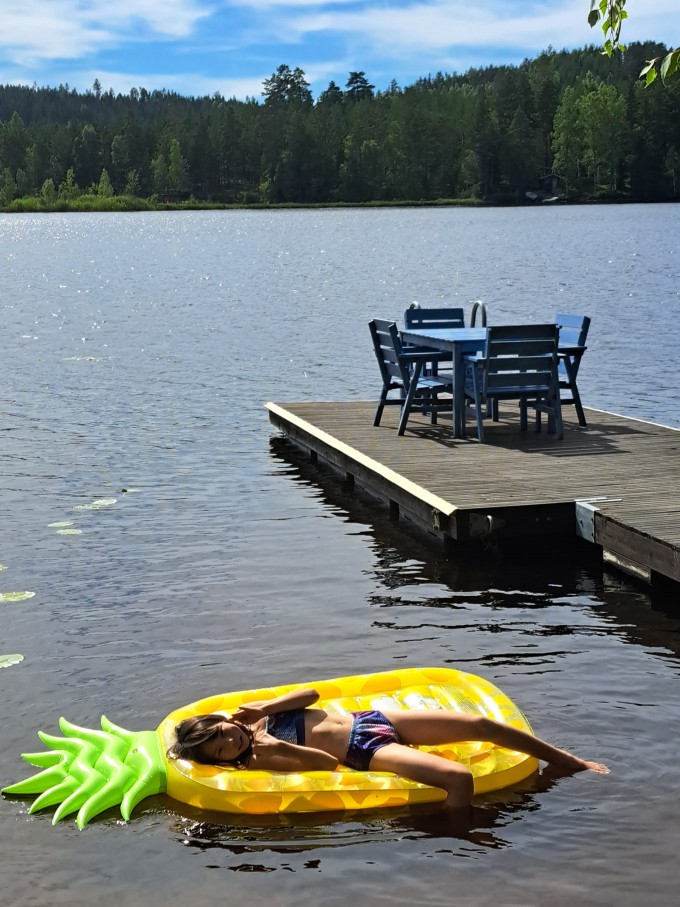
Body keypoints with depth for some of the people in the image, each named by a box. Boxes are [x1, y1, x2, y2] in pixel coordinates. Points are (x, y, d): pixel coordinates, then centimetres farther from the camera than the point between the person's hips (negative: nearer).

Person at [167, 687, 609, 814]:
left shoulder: (255, 716, 5)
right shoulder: (256, 759, -13)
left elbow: (312, 694, 6)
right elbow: (328, 763, -18)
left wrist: (266, 707, -8)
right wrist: (282, 747, -31)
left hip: (369, 719, 6)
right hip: (366, 752, -6)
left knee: (480, 724, -2)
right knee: (459, 779, -31)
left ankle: (573, 762, 16)